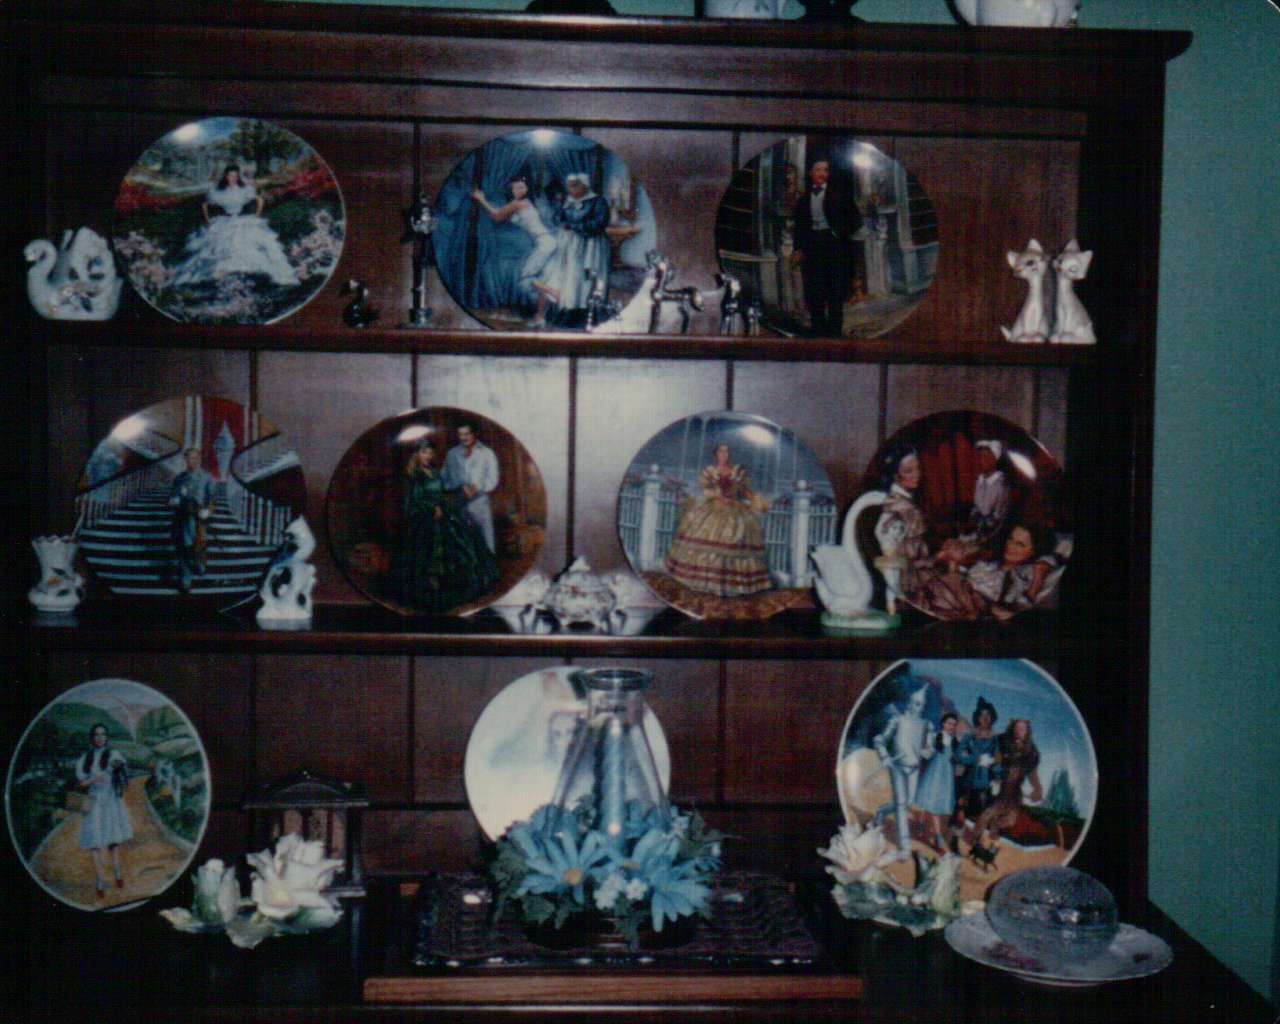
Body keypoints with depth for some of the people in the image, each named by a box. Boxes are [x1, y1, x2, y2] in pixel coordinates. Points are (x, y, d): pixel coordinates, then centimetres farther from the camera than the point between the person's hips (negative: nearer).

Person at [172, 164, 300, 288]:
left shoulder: (245, 190, 0)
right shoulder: (218, 192, 2)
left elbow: (260, 201, 10)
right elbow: (204, 205, 13)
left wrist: (256, 217, 4)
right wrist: (208, 221, 7)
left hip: (244, 225, 0)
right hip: (223, 226, 0)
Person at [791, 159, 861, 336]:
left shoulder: (837, 195, 6)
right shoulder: (803, 200, 13)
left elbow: (855, 218, 6)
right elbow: (799, 226, 15)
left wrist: (843, 234, -2)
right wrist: (798, 248, 7)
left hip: (833, 242, -2)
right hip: (811, 243, 2)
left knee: (835, 287, -2)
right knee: (814, 288, 0)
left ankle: (835, 328, 1)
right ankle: (817, 327, 7)